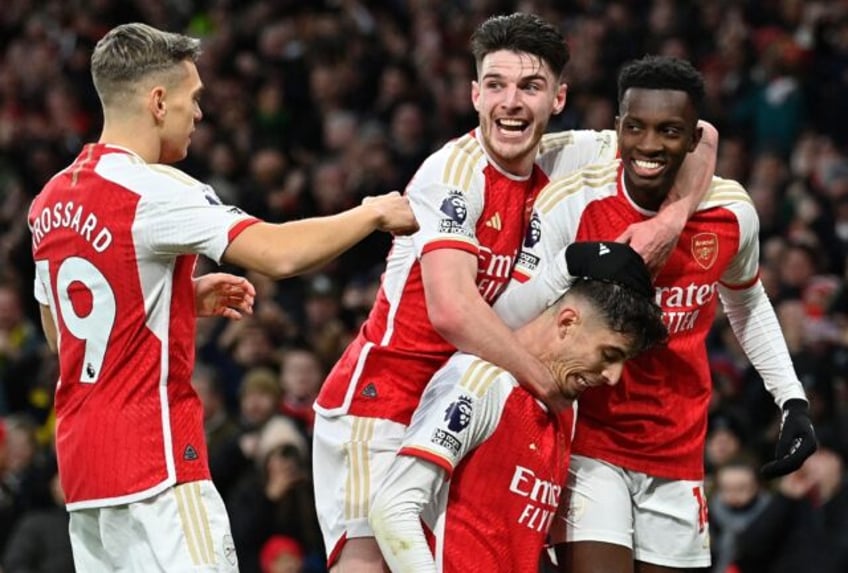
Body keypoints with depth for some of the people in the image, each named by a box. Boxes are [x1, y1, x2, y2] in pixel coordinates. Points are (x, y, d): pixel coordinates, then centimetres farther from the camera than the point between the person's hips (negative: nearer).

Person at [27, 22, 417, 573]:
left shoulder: (52, 199, 11)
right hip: (154, 455, -9)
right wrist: (373, 214, -8)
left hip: (82, 455, 9)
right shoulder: (152, 190, -15)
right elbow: (281, 254, -24)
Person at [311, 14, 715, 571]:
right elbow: (452, 310, -29)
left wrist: (673, 216, -10)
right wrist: (548, 383, -22)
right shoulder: (454, 172, -17)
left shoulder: (562, 162, 1)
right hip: (381, 395, -7)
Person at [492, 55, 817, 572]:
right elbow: (505, 318, -16)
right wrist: (571, 267, -34)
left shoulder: (732, 212, -4)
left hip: (677, 448, 4)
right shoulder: (573, 203, -16)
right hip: (588, 439, -4)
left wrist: (792, 400, 11)